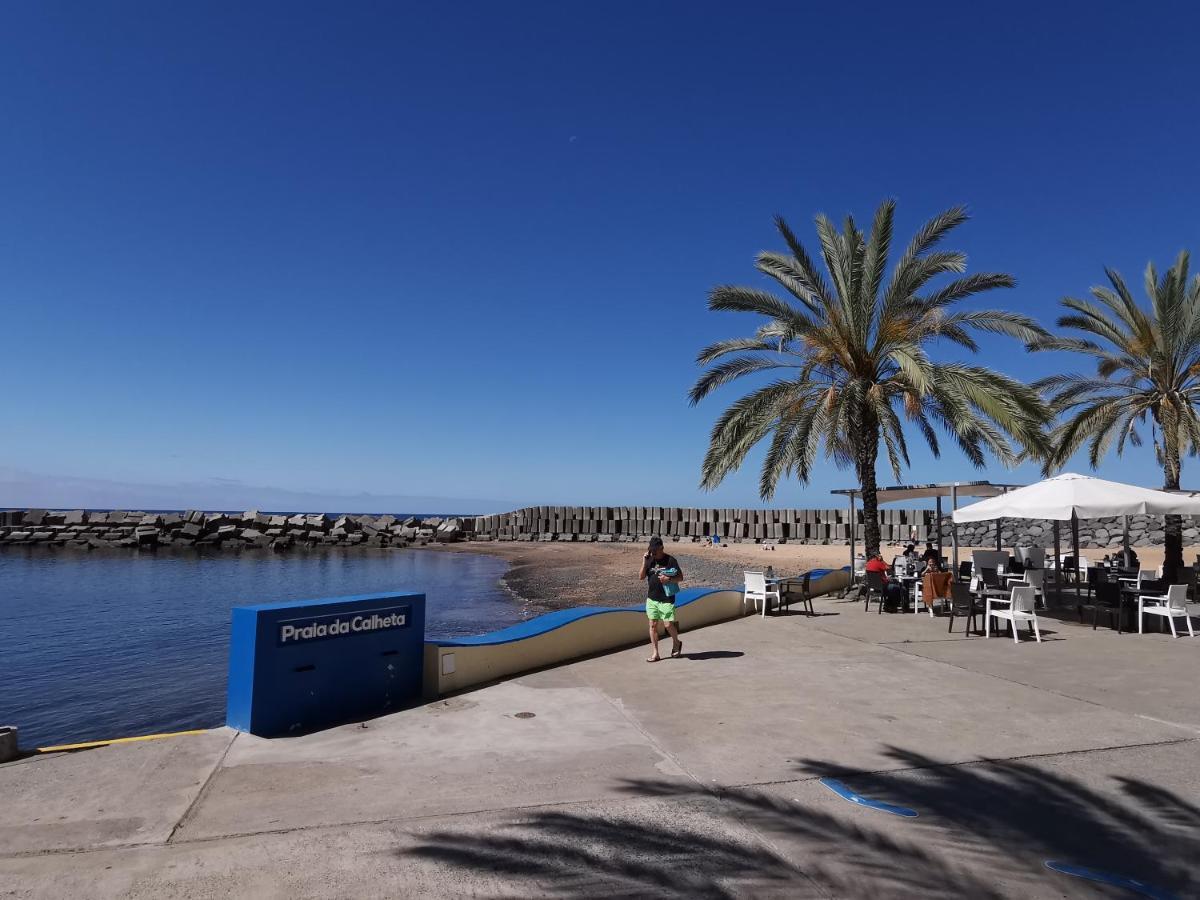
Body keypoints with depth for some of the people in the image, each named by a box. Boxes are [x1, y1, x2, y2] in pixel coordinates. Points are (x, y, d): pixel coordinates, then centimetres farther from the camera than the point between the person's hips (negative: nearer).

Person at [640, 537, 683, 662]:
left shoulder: (670, 560, -7)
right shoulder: (650, 560, 6)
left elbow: (680, 577, -3)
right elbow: (641, 576, 3)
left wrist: (669, 579, -21)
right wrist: (644, 563, -9)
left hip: (666, 599, -4)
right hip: (651, 598, 4)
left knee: (668, 624, -4)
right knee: (653, 625, 5)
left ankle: (676, 643, 26)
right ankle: (655, 653, 13)